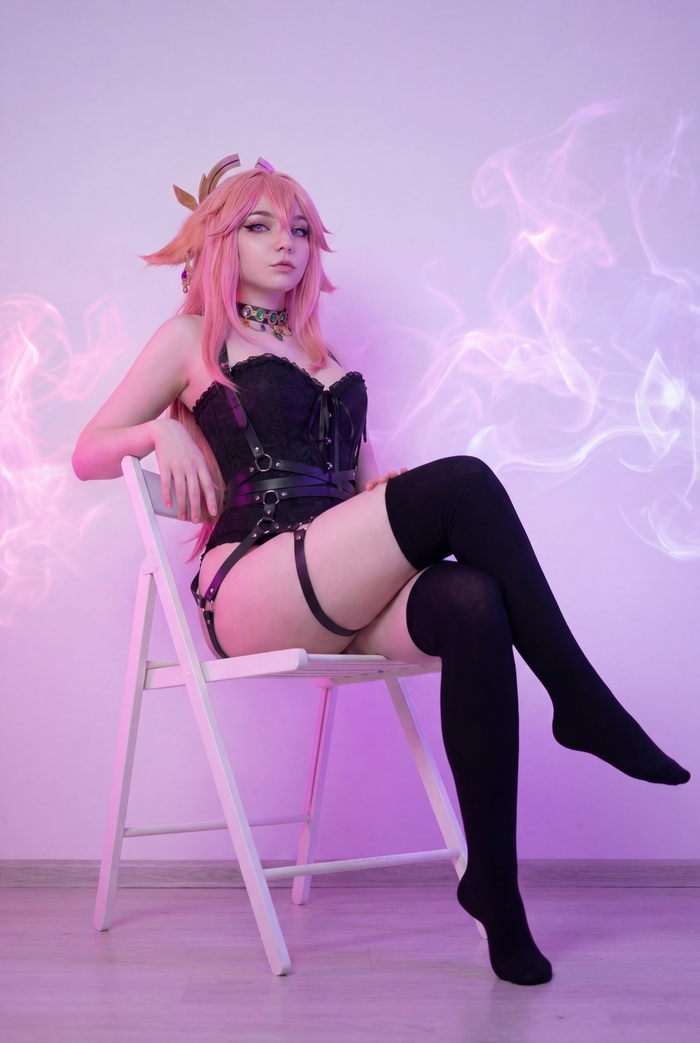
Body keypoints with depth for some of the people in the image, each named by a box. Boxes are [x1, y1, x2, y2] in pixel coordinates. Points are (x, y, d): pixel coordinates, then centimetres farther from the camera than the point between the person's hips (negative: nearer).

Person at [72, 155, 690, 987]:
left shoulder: (320, 353, 29)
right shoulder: (191, 338, 14)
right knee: (462, 482, -29)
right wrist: (161, 431, -8)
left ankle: (494, 888, -29)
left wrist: (396, 498, 5)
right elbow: (86, 456, 13)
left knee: (474, 605, -33)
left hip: (338, 593, 5)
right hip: (250, 587, -5)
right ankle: (582, 705, -22)